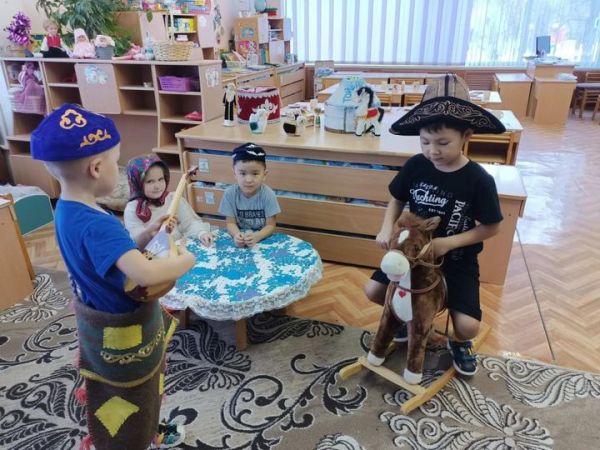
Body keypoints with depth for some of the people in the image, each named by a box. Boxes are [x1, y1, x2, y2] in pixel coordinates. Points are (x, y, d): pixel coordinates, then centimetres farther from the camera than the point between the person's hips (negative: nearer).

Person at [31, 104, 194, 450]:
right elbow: (144, 273, -47)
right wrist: (186, 260, -29)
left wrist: (147, 236, -3)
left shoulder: (70, 212, -3)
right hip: (122, 334, -9)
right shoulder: (95, 225, -34)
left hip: (104, 324, 10)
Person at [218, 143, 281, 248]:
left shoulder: (268, 195, -15)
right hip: (239, 238, 1)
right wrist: (236, 235, -27)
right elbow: (231, 222, -6)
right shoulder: (230, 193, -11)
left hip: (262, 237, -1)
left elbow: (271, 225, -11)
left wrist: (257, 236, -30)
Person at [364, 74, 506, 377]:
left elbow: (491, 227, -10)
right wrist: (387, 228, -14)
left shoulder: (479, 180, -18)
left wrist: (449, 243, -22)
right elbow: (397, 199, 5)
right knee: (373, 291, -7)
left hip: (457, 260, -3)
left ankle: (459, 343, 24)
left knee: (468, 325, -16)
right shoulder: (415, 166, -11)